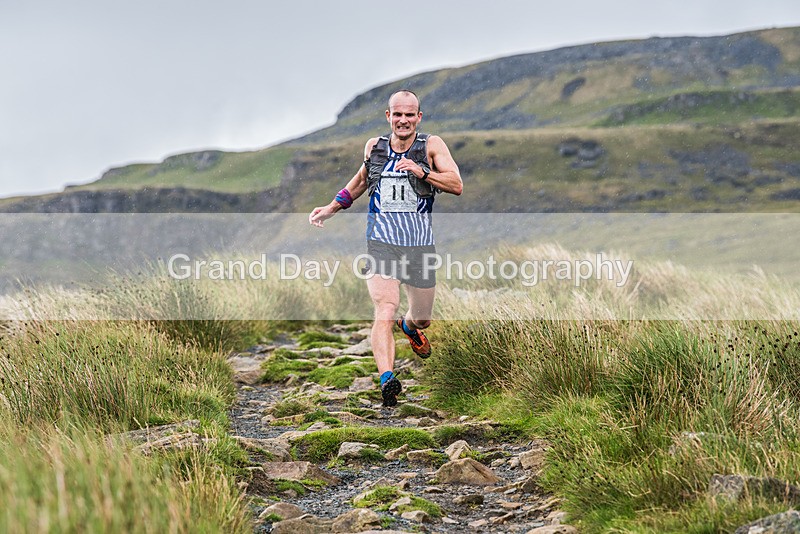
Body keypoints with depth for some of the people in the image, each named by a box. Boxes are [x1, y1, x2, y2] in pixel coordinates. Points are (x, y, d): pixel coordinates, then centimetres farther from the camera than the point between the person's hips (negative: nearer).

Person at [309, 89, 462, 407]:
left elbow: (457, 186, -9)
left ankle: (409, 327, 54)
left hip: (420, 245, 1)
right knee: (385, 313, -22)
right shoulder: (374, 147, 7)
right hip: (381, 244, 0)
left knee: (422, 319, 17)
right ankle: (387, 378, -35)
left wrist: (422, 172, -23)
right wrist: (333, 207, 24)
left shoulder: (431, 145, 0)